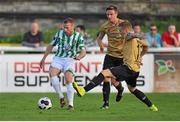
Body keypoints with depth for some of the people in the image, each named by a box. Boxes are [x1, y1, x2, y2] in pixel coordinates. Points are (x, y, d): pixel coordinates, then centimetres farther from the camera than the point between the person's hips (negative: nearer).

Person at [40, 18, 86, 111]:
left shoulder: (78, 37, -3)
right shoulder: (59, 33, 3)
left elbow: (83, 51, -8)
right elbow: (51, 45, 16)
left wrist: (78, 57, -31)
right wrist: (44, 58, 16)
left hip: (69, 59, -2)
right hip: (58, 58, 2)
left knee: (69, 79, -22)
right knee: (52, 73, -27)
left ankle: (70, 104, -13)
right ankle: (61, 97, -17)